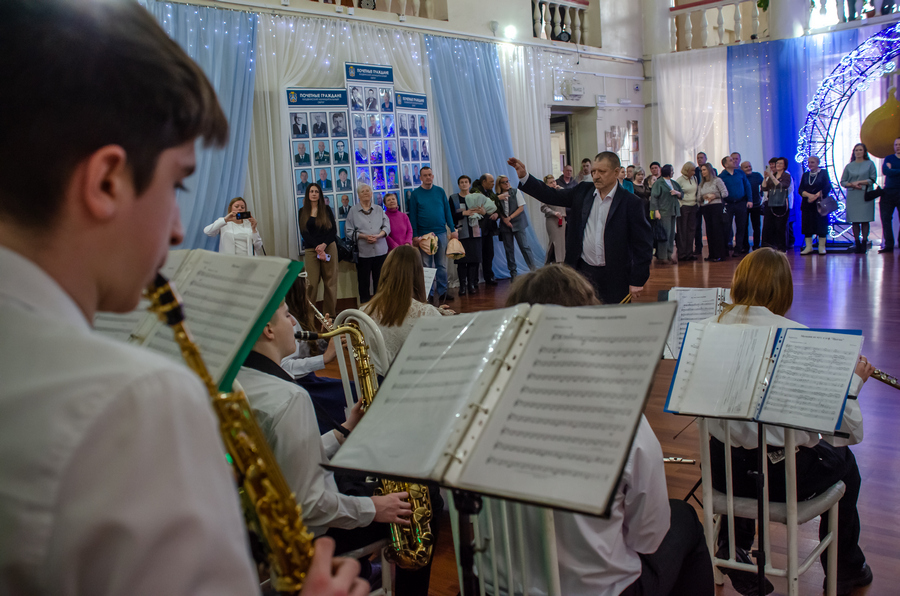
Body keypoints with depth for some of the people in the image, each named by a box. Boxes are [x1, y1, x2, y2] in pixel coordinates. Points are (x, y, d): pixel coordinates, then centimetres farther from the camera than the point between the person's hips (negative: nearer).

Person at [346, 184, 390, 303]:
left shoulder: (379, 209, 13)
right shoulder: (353, 211, 6)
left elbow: (387, 226, 5)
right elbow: (349, 231, -1)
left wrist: (378, 235, -14)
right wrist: (364, 236, -14)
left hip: (380, 250, 2)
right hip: (363, 252, -2)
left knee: (379, 280, 5)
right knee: (363, 281, 1)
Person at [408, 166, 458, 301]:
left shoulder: (440, 191, 7)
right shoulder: (415, 194, 0)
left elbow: (447, 211, 8)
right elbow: (412, 216, 0)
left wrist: (453, 229, 2)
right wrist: (415, 235, -5)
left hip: (441, 232, 2)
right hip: (424, 234, -2)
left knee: (442, 265, 6)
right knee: (426, 266, 3)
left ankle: (442, 292, 14)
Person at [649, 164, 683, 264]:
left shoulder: (674, 183, 18)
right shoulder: (658, 183, -3)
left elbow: (682, 194, 21)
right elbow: (654, 197, -9)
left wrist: (677, 193, -3)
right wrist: (656, 211, -16)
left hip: (673, 211, 7)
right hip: (663, 212, -7)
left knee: (671, 234, 8)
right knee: (665, 233, -9)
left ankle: (669, 255, 14)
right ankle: (662, 257, -4)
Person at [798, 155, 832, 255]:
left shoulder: (823, 173, 3)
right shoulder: (805, 175, 13)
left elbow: (827, 187, -7)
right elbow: (800, 189, 4)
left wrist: (816, 196, -16)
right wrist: (809, 195, -14)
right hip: (807, 204, 3)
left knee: (821, 224, -4)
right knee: (807, 224, 1)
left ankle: (822, 247, 3)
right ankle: (809, 247, 7)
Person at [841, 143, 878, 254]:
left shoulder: (869, 164, 6)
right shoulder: (849, 166, 11)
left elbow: (873, 179, -1)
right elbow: (843, 182, 8)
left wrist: (860, 182, -9)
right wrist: (853, 184, -8)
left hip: (865, 196, -2)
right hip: (852, 196, 2)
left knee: (865, 220, -5)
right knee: (855, 221, -2)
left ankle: (864, 243, 0)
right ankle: (857, 243, 3)